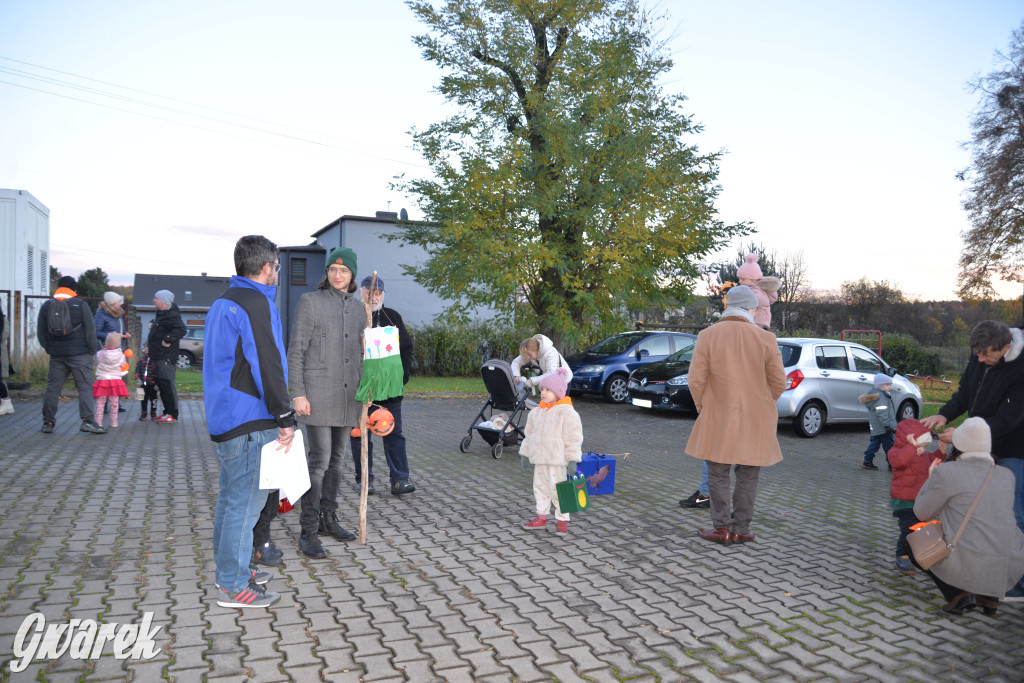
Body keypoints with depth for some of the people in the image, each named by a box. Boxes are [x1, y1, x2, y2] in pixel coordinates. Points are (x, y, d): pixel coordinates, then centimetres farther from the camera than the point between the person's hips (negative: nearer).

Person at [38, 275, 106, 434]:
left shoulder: (46, 306, 10)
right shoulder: (80, 305, -3)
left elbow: (40, 333, 13)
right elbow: (90, 330, -5)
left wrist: (49, 349, 20)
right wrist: (92, 351, 3)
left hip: (56, 355, 4)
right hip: (80, 354, -4)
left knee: (52, 388, 10)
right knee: (85, 387, -4)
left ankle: (48, 423, 16)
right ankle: (87, 421, -11)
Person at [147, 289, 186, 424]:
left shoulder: (171, 316, -17)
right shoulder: (162, 313, 16)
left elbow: (181, 329, -33)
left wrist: (168, 340, -27)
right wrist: (153, 326, 17)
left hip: (166, 358, -11)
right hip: (159, 357, 11)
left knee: (167, 385, -7)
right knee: (161, 385, 15)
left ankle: (172, 415, -2)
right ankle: (167, 412, 24)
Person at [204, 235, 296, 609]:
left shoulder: (223, 303, 17)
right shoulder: (255, 304, -14)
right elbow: (267, 365, -21)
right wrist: (285, 417, -18)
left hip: (224, 419, 11)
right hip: (250, 422, -11)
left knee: (230, 498, 18)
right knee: (246, 501, -3)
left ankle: (230, 570, 30)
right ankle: (233, 586, 5)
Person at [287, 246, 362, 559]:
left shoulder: (357, 308, 12)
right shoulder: (310, 301, -3)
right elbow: (296, 351, -7)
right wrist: (297, 393, -14)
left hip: (348, 395, 6)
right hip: (318, 393, -5)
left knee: (337, 459, 12)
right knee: (319, 460, -9)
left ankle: (328, 518, 25)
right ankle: (308, 531, 0)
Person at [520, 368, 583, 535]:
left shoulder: (567, 413, -10)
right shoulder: (537, 412, 8)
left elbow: (573, 438, -11)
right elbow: (530, 435, 17)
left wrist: (573, 460, -13)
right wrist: (525, 454, 16)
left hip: (557, 461, -6)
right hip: (539, 460, 7)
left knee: (558, 490, -1)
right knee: (540, 488, 14)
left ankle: (562, 520, 13)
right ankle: (541, 517, 27)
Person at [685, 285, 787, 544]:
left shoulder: (707, 336, -6)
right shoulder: (766, 339, -4)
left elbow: (696, 380, -7)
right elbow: (779, 382, -1)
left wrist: (702, 407, 8)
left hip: (718, 419, -1)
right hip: (755, 421, 1)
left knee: (718, 475, 10)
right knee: (748, 476, 12)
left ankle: (722, 529, 14)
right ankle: (741, 529, 18)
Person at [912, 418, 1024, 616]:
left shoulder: (945, 472, -8)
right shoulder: (1007, 475, 8)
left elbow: (922, 512, 3)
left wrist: (931, 479, 18)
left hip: (968, 568, -6)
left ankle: (958, 594, 5)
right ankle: (989, 596, 20)